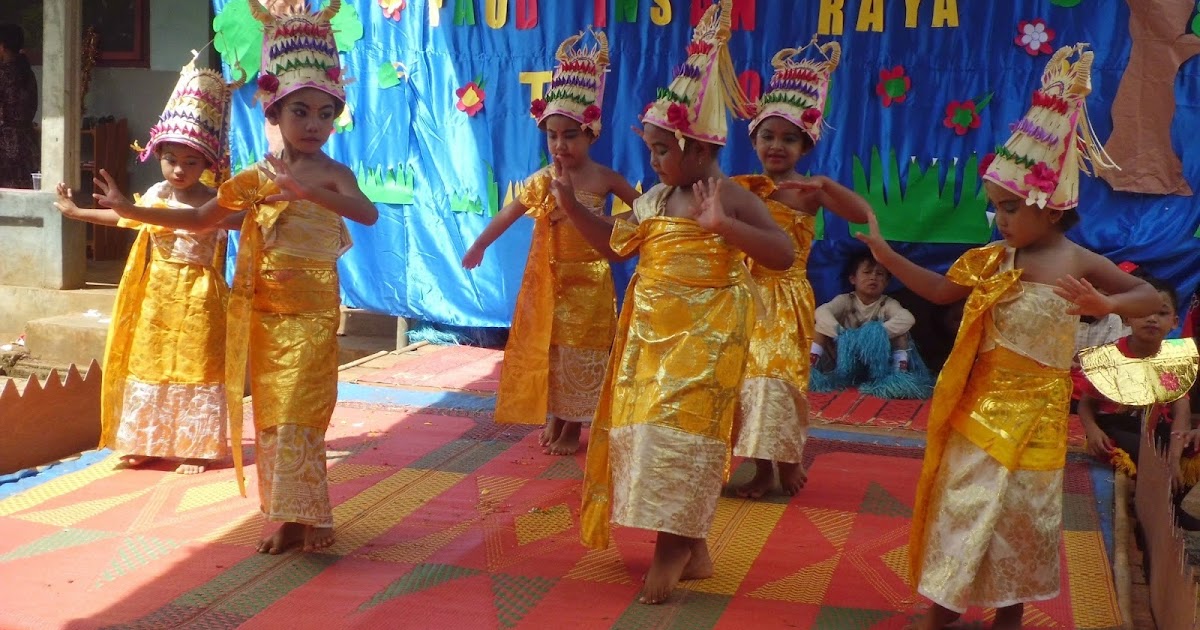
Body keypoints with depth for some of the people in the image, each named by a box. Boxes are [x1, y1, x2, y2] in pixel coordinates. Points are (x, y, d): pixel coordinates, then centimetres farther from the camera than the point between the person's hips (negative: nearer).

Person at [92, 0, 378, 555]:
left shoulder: (331, 173, -5)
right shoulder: (256, 176, 7)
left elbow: (367, 213, -25)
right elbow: (199, 218, 16)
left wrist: (306, 190, -37)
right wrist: (131, 210, 10)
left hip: (311, 312, -5)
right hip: (263, 312, 5)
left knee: (295, 411, -8)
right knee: (269, 411, 9)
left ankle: (297, 516, 2)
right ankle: (288, 513, 19)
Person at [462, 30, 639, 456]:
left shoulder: (604, 178, -6)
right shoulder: (542, 180, -3)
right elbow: (508, 215, -6)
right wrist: (479, 245, -13)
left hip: (588, 280, -2)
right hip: (548, 279, 2)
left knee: (581, 353, 5)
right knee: (548, 349, 9)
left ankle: (573, 425, 17)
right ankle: (552, 417, 25)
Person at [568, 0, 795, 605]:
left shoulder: (733, 197, -12)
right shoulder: (653, 200, 7)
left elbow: (784, 255, -22)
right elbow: (615, 242, 22)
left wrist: (722, 225, -32)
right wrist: (572, 205, 11)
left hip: (703, 339, -7)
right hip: (653, 335, 8)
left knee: (680, 433, -6)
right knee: (651, 431, 11)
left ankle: (674, 544, 10)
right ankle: (691, 546, 23)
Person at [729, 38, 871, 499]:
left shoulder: (809, 191, -5)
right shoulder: (741, 188, 3)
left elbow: (862, 215, -17)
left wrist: (824, 185, -28)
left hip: (785, 298, -3)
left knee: (779, 375, -2)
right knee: (748, 375, 6)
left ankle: (788, 460, 18)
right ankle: (764, 465, 19)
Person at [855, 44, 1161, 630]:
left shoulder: (1080, 264, -9)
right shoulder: (991, 259, 1)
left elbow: (1150, 297, -6)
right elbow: (940, 289, 14)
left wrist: (1104, 305, -27)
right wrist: (886, 254, 7)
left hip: (1032, 413, -3)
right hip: (979, 404, 3)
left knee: (1018, 509, 6)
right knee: (960, 501, 9)